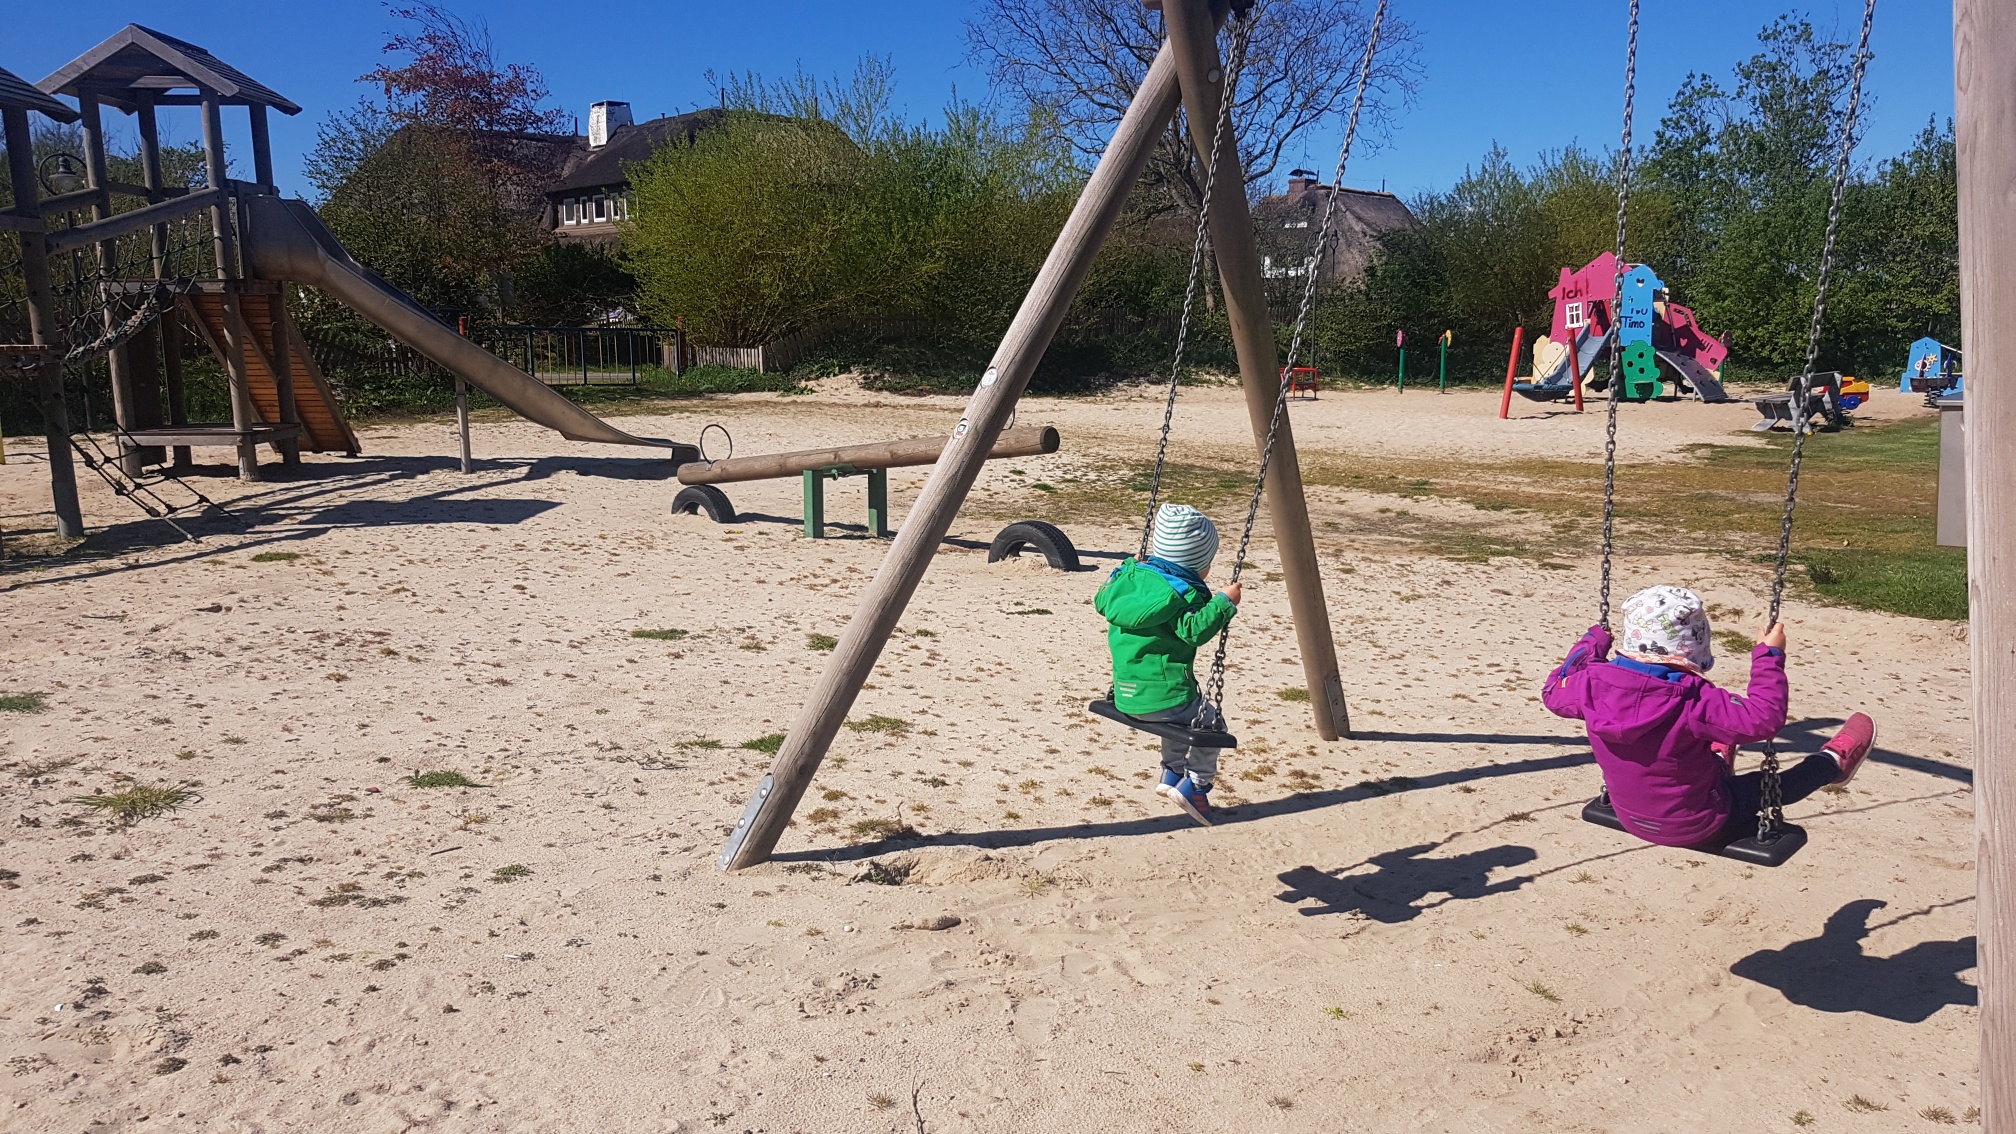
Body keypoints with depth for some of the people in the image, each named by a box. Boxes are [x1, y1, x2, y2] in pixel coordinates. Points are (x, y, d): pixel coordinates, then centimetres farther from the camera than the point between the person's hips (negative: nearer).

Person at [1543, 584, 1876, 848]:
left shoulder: (1594, 683, -21)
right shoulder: (1694, 700, -35)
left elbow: (1554, 691, 0)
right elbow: (1763, 719, -30)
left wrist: (1591, 643, 11)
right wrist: (1770, 657, -20)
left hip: (1630, 817, 5)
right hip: (1694, 827, -4)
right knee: (1774, 785, 23)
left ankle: (1719, 763, 64)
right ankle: (1834, 762, 48)